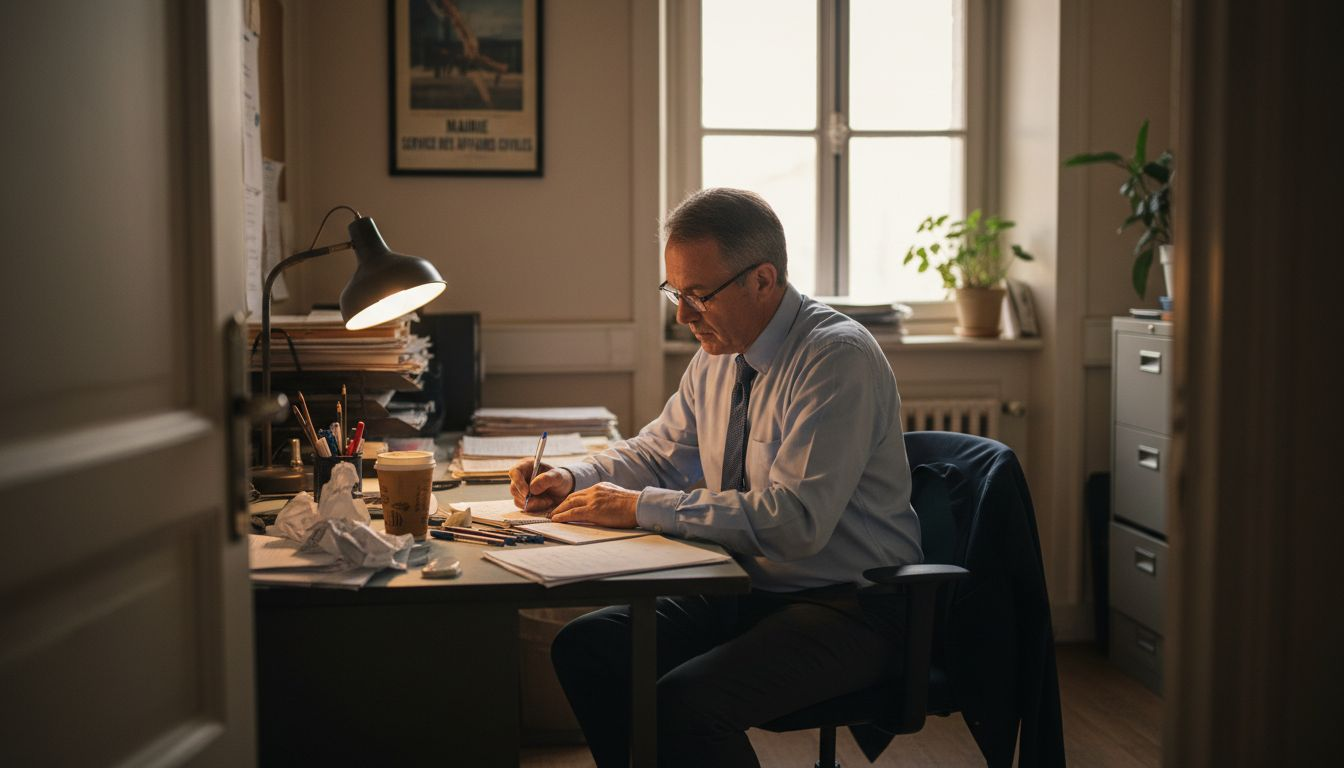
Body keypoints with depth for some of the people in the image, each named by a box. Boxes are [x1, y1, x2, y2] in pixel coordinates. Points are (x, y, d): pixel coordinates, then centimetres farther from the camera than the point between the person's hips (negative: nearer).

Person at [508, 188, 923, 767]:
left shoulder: (838, 358, -20)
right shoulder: (718, 354, 5)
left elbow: (795, 520, -28)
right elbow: (659, 451, 19)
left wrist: (642, 508, -24)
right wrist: (572, 479, -1)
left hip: (844, 606, -8)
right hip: (747, 588, 8)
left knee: (686, 701, -28)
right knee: (584, 647, -5)